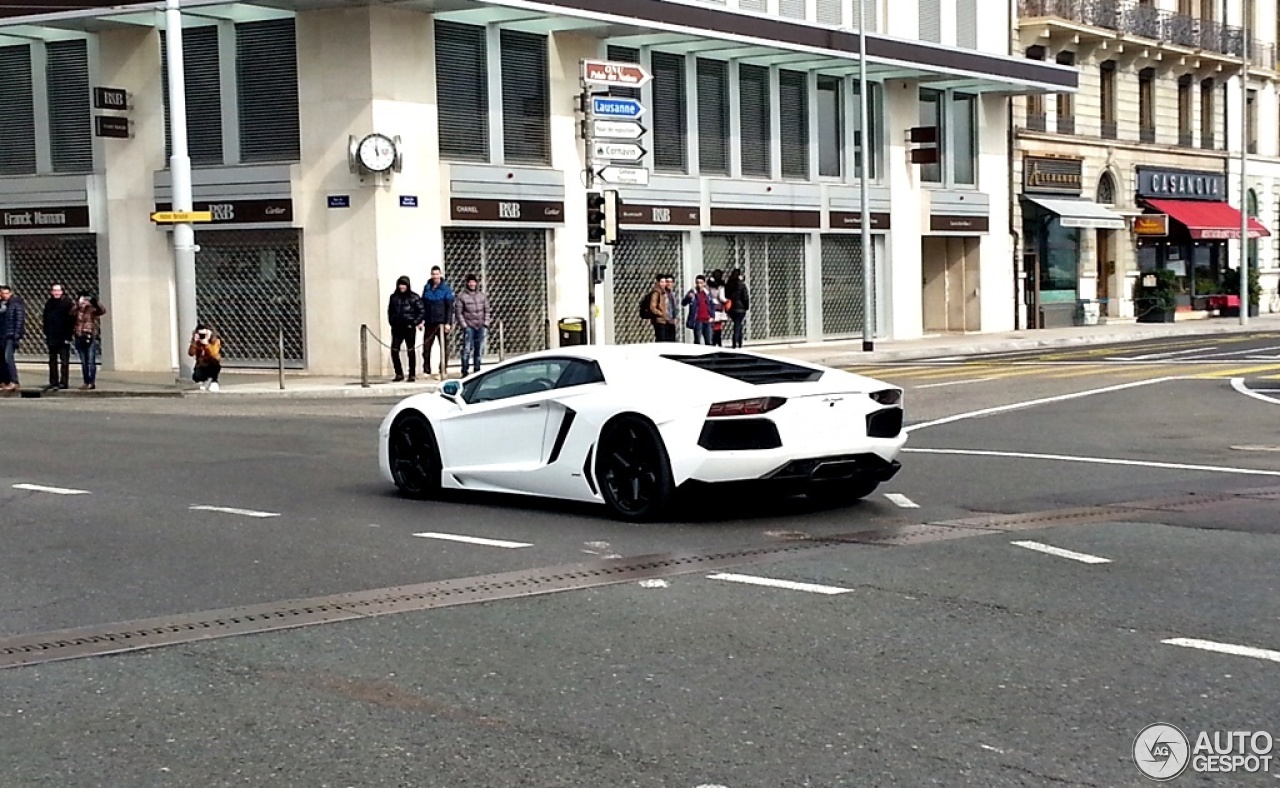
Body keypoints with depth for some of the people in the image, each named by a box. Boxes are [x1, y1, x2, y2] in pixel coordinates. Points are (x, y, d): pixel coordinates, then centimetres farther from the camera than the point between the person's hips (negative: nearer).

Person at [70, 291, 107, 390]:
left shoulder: (93, 309, -1)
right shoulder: (78, 310, 9)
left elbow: (103, 311, -21)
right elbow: (72, 313, -12)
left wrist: (95, 301, -31)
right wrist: (78, 304, -20)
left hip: (91, 338, -5)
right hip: (80, 337, 5)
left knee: (91, 361, -8)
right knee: (83, 362, 9)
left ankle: (91, 383, -8)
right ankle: (86, 382, 15)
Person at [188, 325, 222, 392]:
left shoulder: (216, 342, -14)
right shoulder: (196, 342, -6)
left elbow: (214, 355, -30)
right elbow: (191, 353, -21)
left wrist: (206, 344, -38)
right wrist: (194, 342, -31)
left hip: (212, 367, -1)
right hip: (201, 366, 1)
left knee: (215, 362, -37)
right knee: (196, 377, -30)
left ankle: (214, 381, -13)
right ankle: (205, 381, 6)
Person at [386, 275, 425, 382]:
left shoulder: (414, 297, -1)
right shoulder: (393, 297, 9)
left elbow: (421, 311, -2)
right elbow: (390, 311, 16)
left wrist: (415, 323, -9)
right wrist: (392, 322, 5)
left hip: (409, 328, -3)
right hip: (397, 328, 3)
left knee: (411, 351, 3)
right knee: (394, 350, -2)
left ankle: (412, 374, 11)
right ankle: (399, 374, 10)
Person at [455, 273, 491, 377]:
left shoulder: (483, 295, 9)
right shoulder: (462, 296, -2)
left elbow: (487, 310, 11)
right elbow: (459, 313, -2)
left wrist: (486, 323, 2)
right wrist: (464, 325, -8)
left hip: (481, 327, 4)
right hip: (468, 327, -4)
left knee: (479, 350, 8)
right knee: (467, 349, -9)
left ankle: (477, 370, 18)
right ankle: (465, 372, -6)